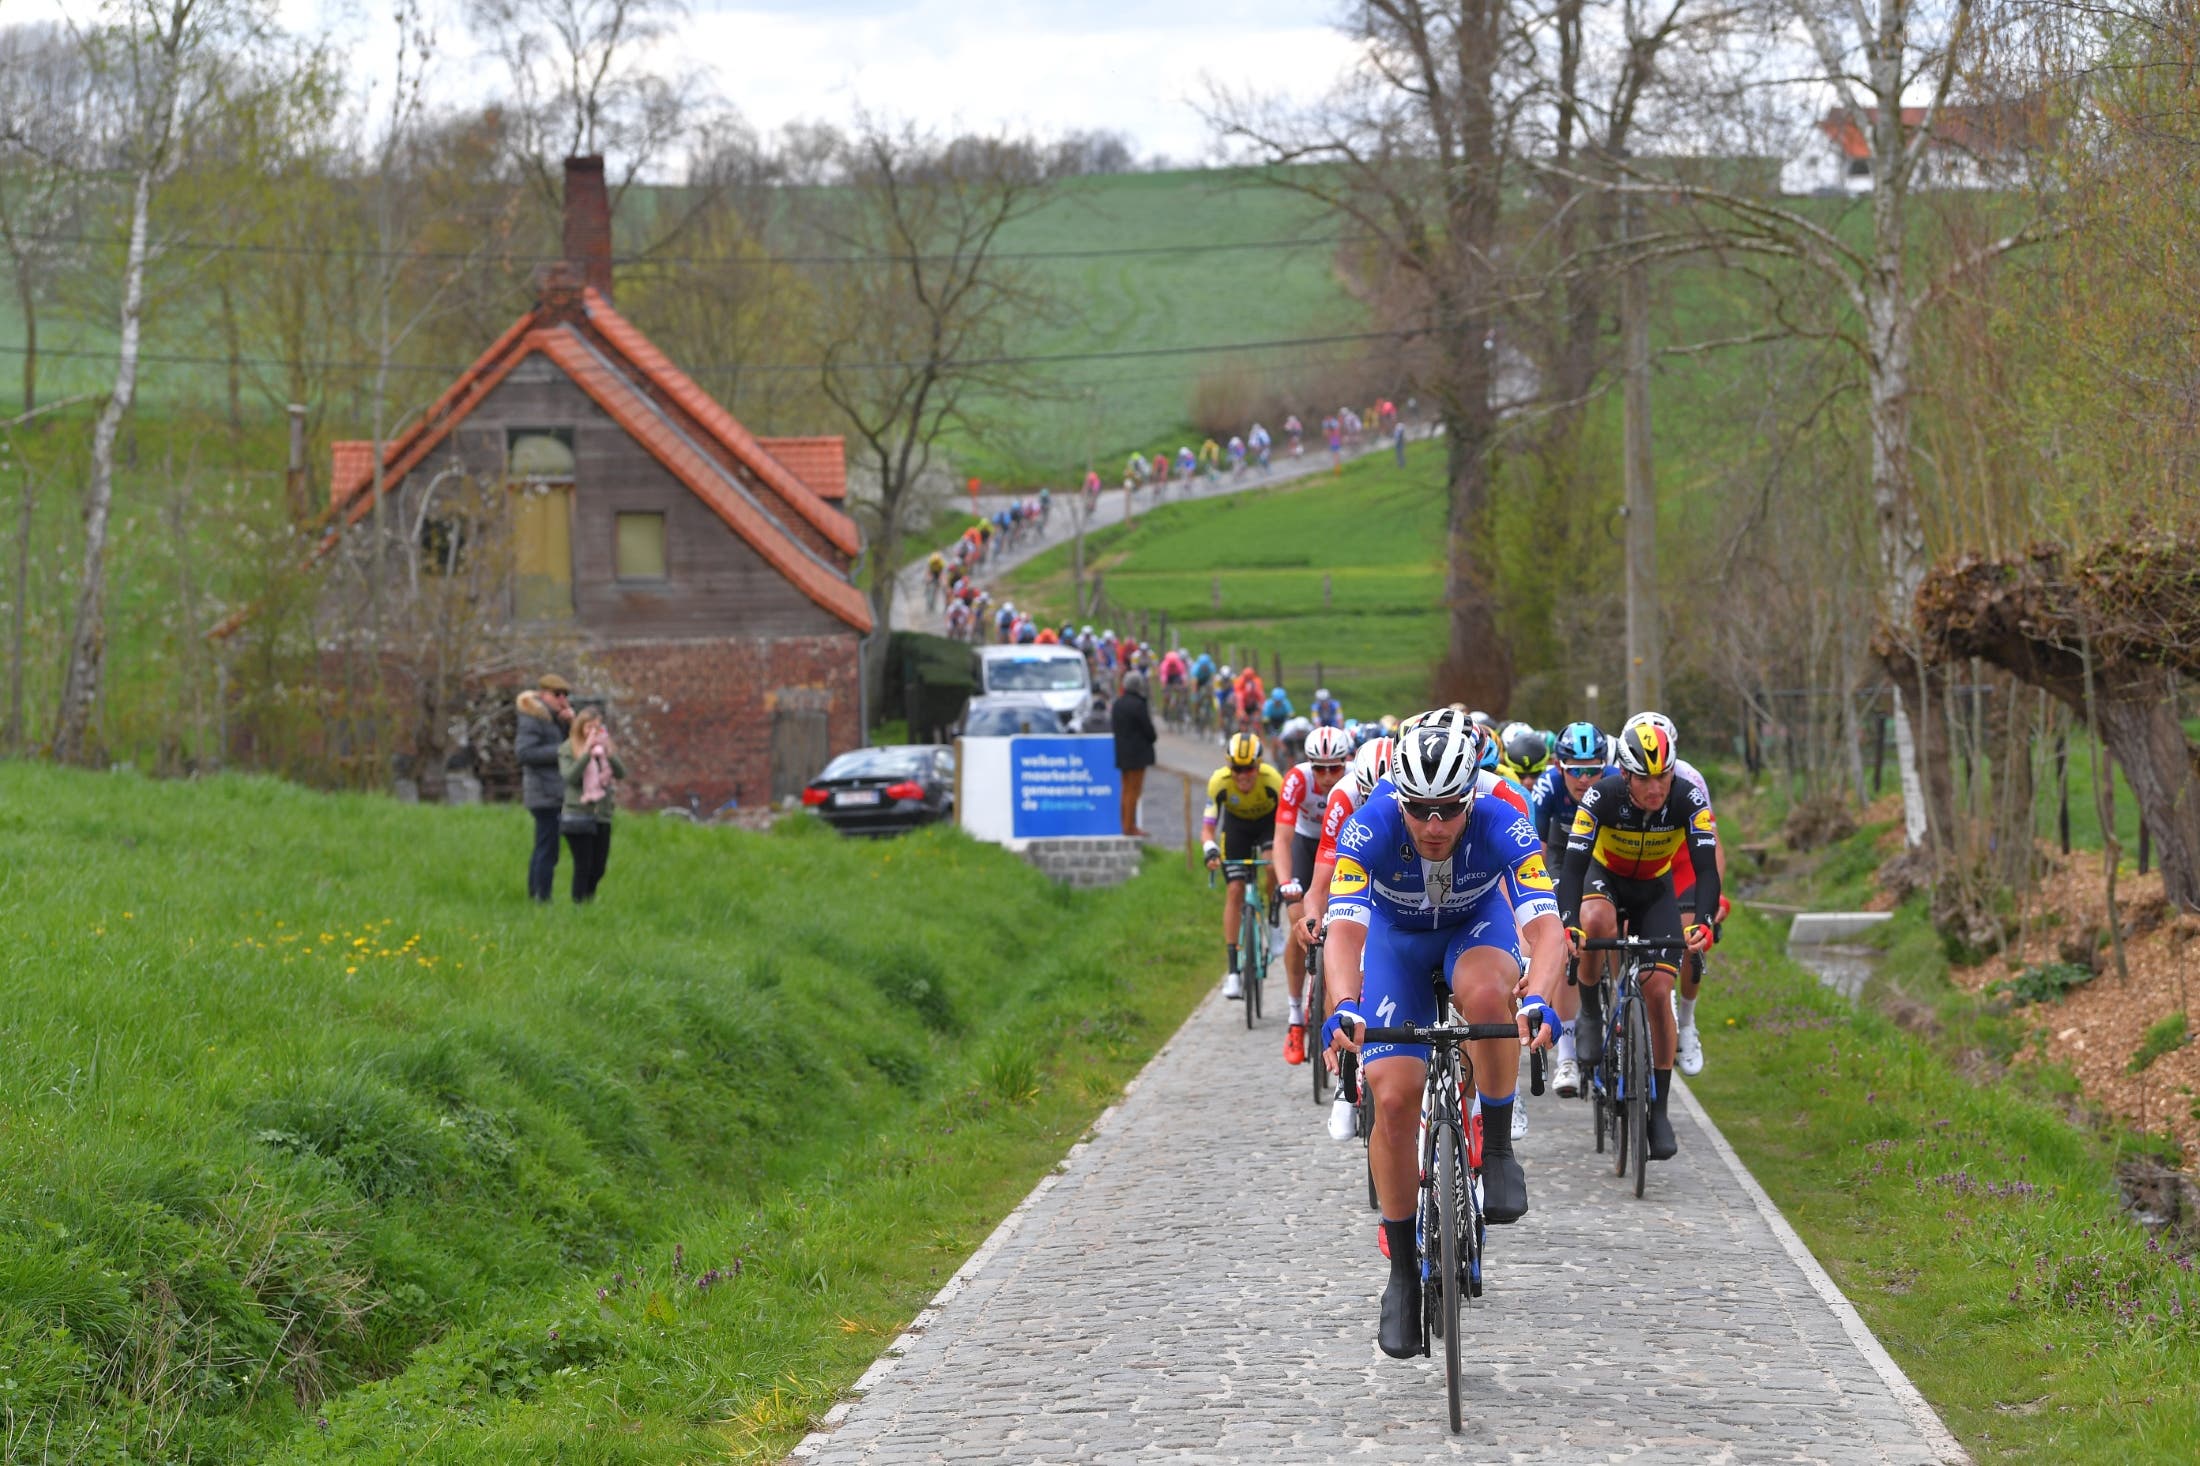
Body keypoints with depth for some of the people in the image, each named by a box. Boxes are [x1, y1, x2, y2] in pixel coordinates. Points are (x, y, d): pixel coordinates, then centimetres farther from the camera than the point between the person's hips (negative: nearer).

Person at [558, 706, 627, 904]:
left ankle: (590, 901, 19)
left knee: (599, 868, 7)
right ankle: (579, 905, 1)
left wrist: (608, 754, -16)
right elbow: (569, 776, -16)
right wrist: (587, 752, -21)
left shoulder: (605, 746, 10)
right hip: (578, 815, -4)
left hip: (602, 815, 5)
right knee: (583, 867, -5)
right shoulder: (568, 750, -3)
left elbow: (621, 773, 0)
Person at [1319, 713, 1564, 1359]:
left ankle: (1498, 1151, -16)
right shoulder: (1371, 827, -34)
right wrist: (1345, 1007, -61)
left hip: (1476, 925, -1)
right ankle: (1403, 1270, 2)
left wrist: (1537, 1000, -62)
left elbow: (1544, 926, -43)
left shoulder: (1501, 826, -33)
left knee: (1486, 994, -37)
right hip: (1396, 936, 1)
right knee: (1393, 1095, -13)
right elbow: (1344, 930, -43)